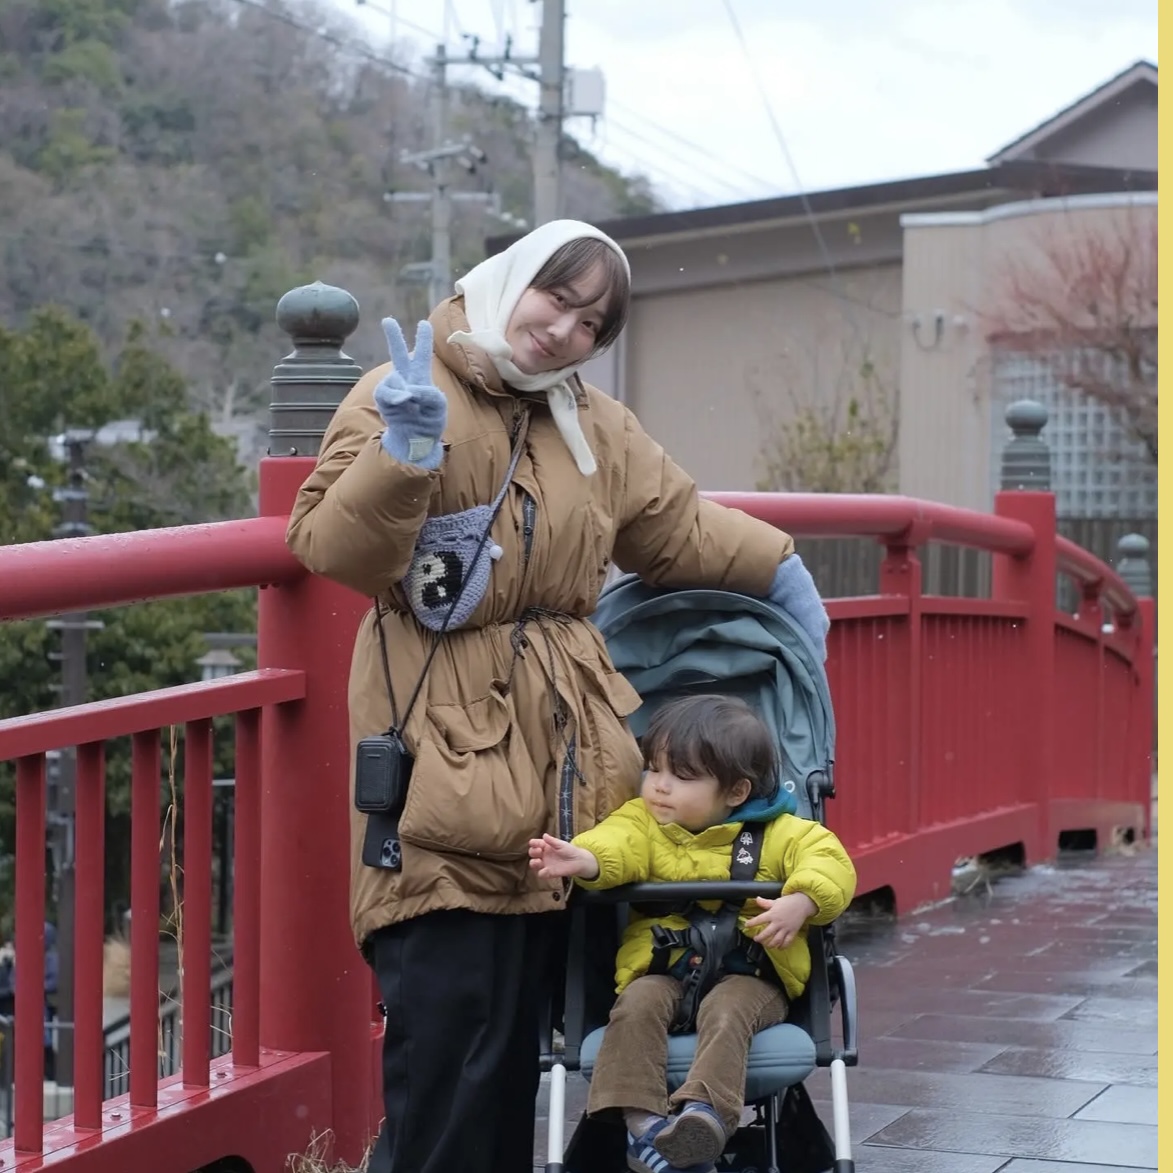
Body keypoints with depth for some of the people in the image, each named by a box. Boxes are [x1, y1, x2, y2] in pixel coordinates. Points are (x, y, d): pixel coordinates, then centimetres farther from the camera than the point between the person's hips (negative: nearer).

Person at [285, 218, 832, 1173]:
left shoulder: (596, 427, 18)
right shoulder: (395, 399, -3)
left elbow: (678, 528, 31)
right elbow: (332, 550, -12)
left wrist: (780, 572, 31)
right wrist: (405, 451, -23)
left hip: (563, 765, 6)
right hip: (447, 753, -6)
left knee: (523, 1015, 9)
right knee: (448, 1014, -11)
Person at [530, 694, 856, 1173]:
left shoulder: (777, 833, 3)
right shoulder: (643, 823, 8)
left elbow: (829, 862, -9)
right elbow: (618, 843, -14)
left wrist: (798, 904, -30)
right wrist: (585, 859, -38)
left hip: (748, 975, -2)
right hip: (662, 970, 2)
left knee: (726, 1010, -33)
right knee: (637, 1005, -27)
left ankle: (706, 1113, -47)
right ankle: (640, 1119, -31)